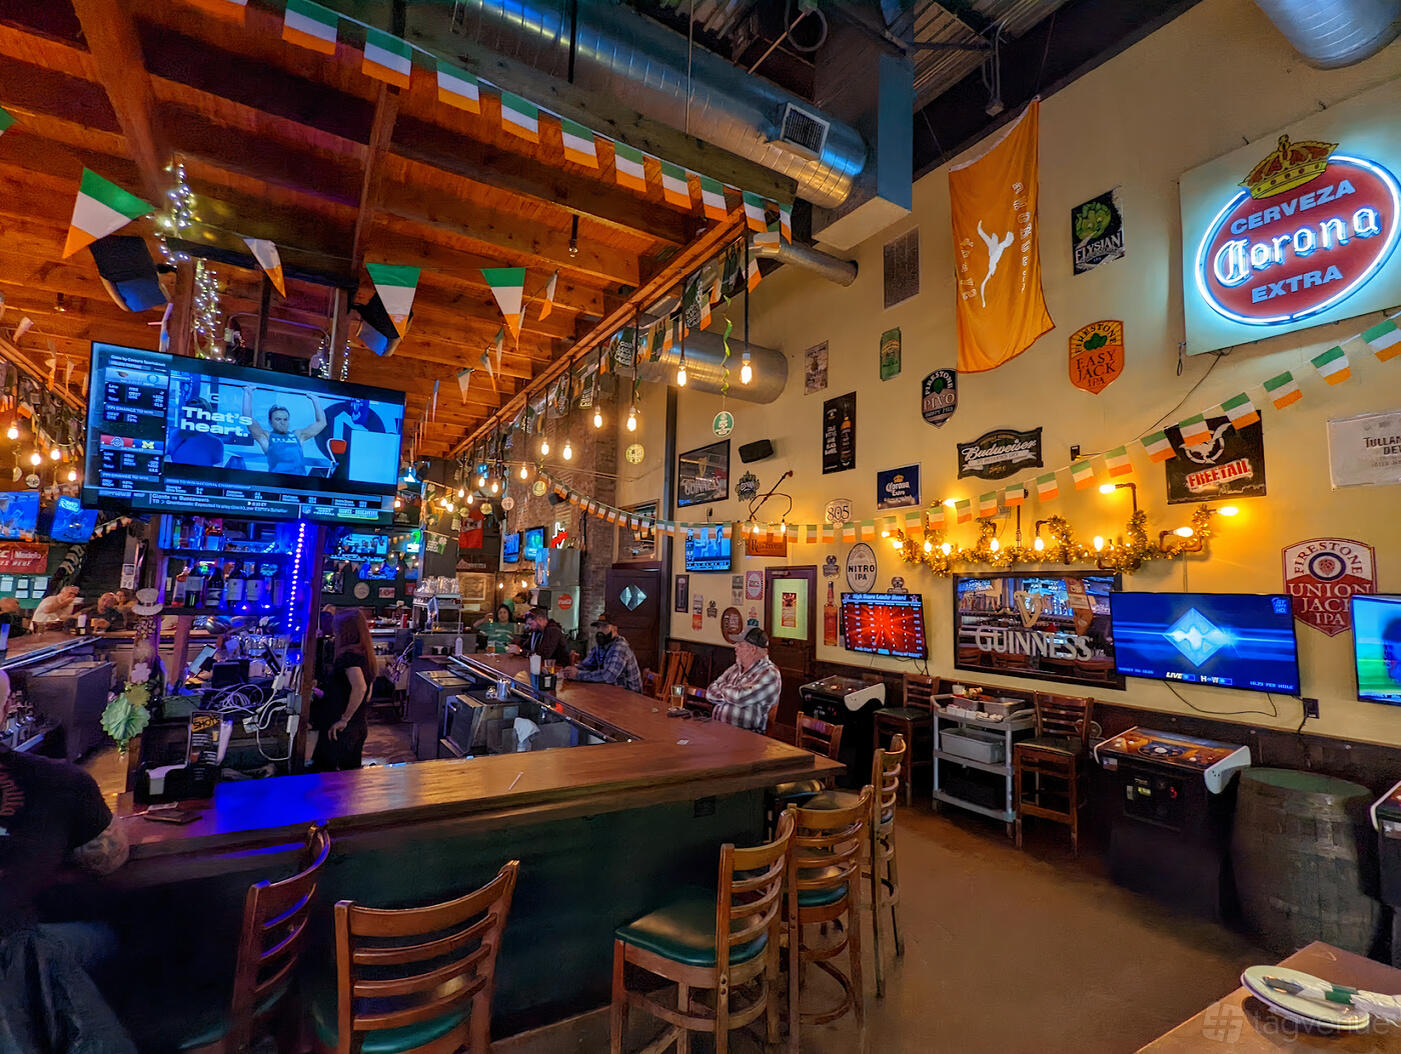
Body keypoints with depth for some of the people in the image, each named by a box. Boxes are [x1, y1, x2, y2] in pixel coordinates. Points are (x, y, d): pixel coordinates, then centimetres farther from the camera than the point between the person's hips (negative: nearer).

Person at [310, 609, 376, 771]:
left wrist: (344, 719, -24)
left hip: (339, 728, -9)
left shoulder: (349, 655, -19)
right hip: (360, 724, 9)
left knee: (324, 770, 3)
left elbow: (360, 688, -32)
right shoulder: (364, 653, 8)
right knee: (351, 770, 16)